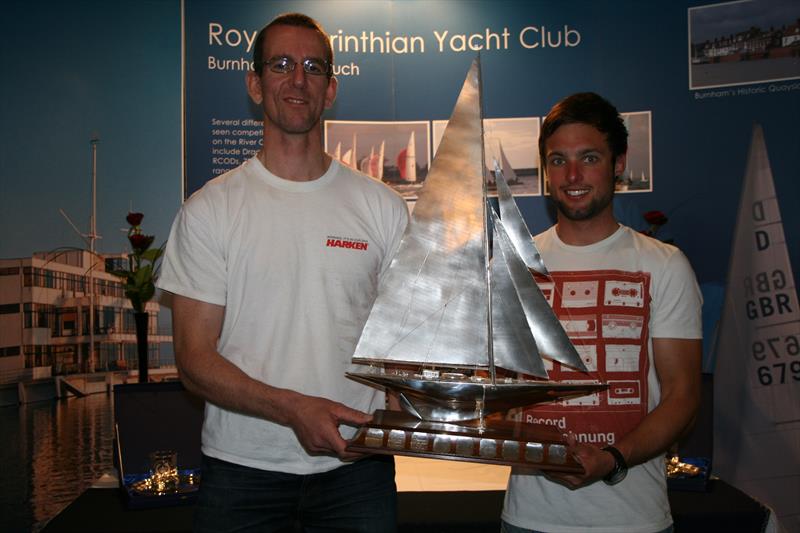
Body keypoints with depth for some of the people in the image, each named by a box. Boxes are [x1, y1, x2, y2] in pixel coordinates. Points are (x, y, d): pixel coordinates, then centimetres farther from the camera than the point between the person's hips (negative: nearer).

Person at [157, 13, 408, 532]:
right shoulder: (209, 209, -3)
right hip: (242, 465, -1)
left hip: (357, 461, 1)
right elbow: (194, 357, -6)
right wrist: (293, 408, -20)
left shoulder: (382, 206, 2)